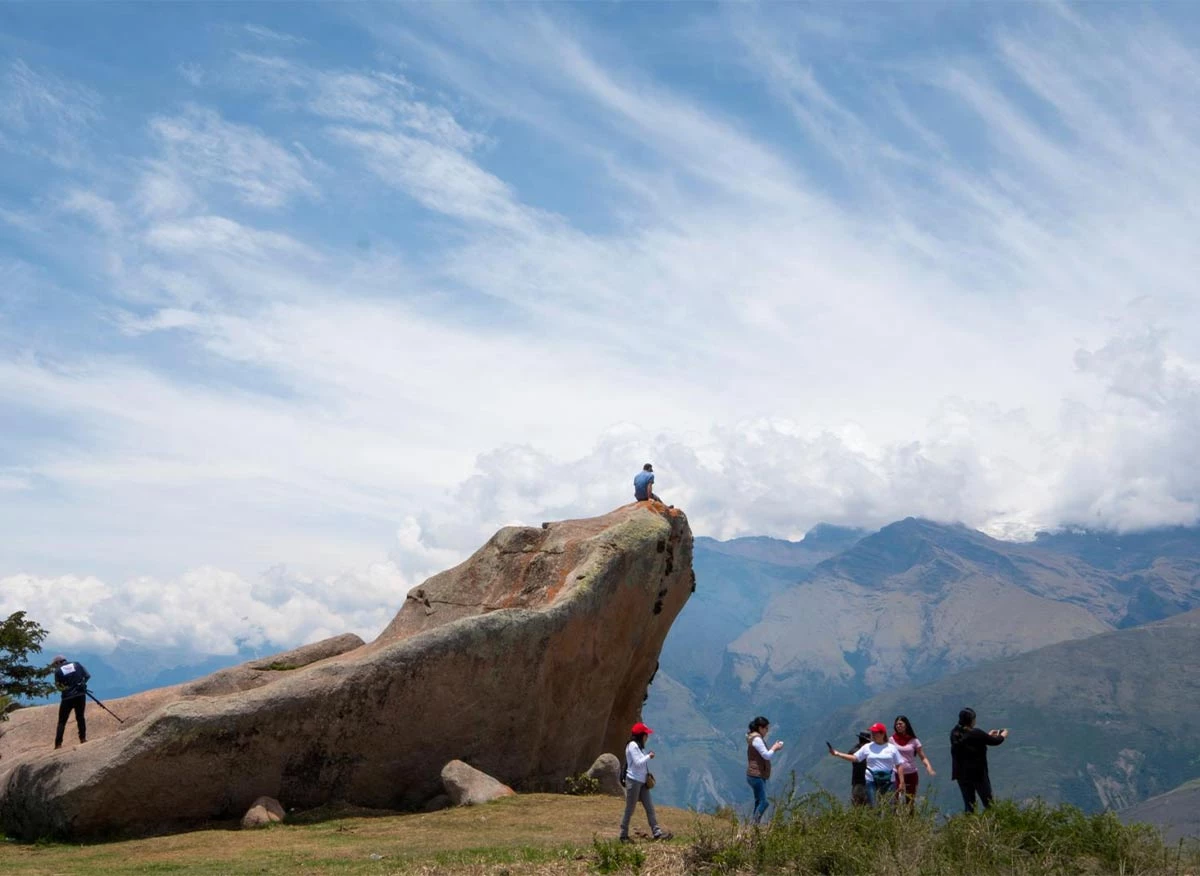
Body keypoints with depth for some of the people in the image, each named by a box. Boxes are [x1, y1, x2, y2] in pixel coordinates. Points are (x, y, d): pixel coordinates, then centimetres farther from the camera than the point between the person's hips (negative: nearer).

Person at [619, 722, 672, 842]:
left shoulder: (639, 746, 15)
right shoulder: (632, 745, -14)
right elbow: (638, 762, -21)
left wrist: (648, 775, 5)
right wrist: (649, 756, -9)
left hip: (642, 782, 9)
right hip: (633, 781, -9)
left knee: (650, 808, 5)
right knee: (630, 810, -1)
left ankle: (657, 832, 5)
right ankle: (624, 835, 9)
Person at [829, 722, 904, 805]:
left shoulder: (892, 748, 3)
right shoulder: (867, 747, 5)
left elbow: (899, 766, 4)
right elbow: (854, 758, 3)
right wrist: (837, 754, -6)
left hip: (888, 781, -1)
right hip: (872, 780, 1)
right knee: (871, 805, 1)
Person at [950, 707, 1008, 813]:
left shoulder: (954, 734, -2)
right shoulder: (975, 734, -20)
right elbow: (995, 741, -8)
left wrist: (988, 735, 22)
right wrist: (1003, 735, 14)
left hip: (961, 774, 5)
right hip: (978, 773, -5)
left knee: (968, 803, 12)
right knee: (988, 803, 8)